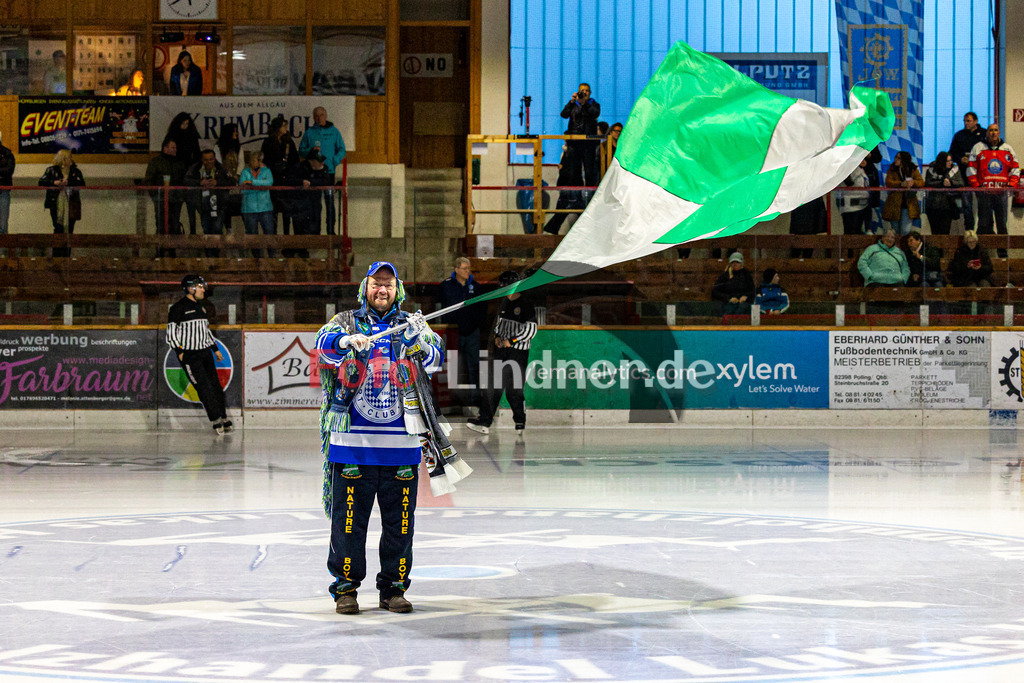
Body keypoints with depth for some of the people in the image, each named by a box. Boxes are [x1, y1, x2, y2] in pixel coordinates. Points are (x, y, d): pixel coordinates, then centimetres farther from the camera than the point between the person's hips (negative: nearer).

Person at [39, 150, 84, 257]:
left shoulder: (75, 171, 11)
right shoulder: (52, 170, 6)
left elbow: (82, 183, -2)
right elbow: (41, 182, 1)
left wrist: (68, 182, -15)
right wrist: (54, 182, -15)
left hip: (71, 204, 2)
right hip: (56, 204, -2)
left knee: (69, 230, 1)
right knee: (58, 229, -7)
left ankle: (66, 256, 7)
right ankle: (56, 256, -2)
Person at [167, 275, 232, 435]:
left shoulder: (201, 307, 16)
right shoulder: (179, 308, -8)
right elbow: (171, 332, -8)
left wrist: (215, 349, 23)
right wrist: (179, 351, -15)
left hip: (205, 352, 7)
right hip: (189, 355, -7)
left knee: (215, 384, 4)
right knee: (203, 386, -11)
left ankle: (223, 418, 9)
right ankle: (216, 421, -8)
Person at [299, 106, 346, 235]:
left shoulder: (334, 132, 8)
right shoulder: (309, 133, 10)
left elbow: (341, 151, 6)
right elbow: (301, 151, 10)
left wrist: (332, 162, -10)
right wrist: (311, 150, -10)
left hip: (329, 171, -1)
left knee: (329, 201, -4)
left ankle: (331, 230, 0)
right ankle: (314, 230, 5)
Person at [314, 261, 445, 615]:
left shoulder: (412, 325, 12)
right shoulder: (346, 322, 9)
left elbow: (434, 358, -5)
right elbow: (324, 343, -12)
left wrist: (419, 340, -26)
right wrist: (348, 340, -33)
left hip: (401, 443, 1)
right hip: (351, 440, -1)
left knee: (400, 520, 4)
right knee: (348, 518, 0)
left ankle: (393, 588, 16)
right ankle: (345, 587, 11)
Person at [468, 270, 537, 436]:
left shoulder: (526, 305, -10)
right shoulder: (505, 303, 13)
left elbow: (531, 330, -14)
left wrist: (511, 340, -14)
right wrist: (497, 336, 7)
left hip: (518, 352, -7)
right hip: (501, 350, 7)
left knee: (514, 389, -4)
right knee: (492, 385, 2)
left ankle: (520, 422, 14)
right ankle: (484, 423, 2)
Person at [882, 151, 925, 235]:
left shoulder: (913, 170, 6)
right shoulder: (892, 170, 5)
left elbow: (921, 182, -2)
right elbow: (888, 182, -10)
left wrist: (913, 182, -25)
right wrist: (901, 184, -27)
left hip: (908, 205, -1)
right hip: (894, 204, 1)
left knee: (905, 231, -8)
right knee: (895, 232, 8)